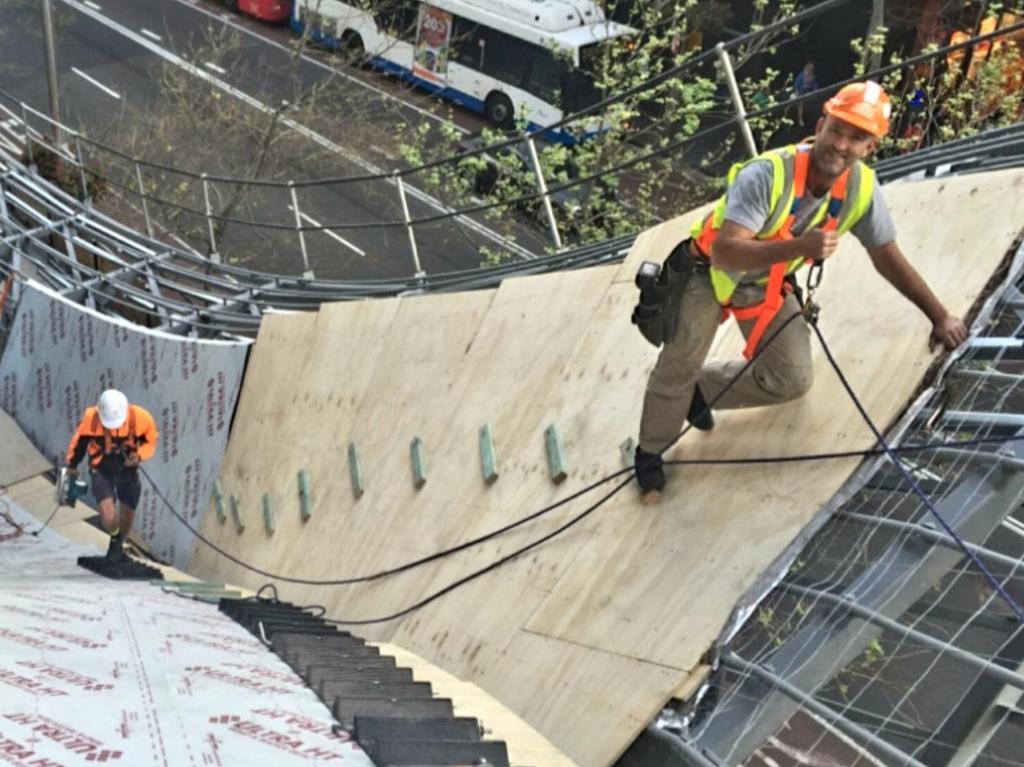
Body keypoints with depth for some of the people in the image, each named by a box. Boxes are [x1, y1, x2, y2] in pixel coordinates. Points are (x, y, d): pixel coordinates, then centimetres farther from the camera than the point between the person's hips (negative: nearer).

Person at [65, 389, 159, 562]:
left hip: (128, 470, 2)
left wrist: (139, 456, -26)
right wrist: (72, 466, 9)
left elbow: (151, 443, -6)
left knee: (127, 514, 15)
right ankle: (115, 538, 20)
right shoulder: (91, 418, -24)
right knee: (109, 519, -17)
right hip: (101, 472, -2)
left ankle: (118, 546, 47)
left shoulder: (141, 418, -24)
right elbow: (79, 442, -4)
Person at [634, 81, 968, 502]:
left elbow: (888, 259, -4)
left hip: (767, 286, 5)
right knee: (677, 370, -2)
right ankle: (651, 451, 25)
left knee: (793, 380, 1)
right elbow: (724, 253, -43)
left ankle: (702, 390, 25)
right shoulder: (766, 174, -36)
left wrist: (939, 315, -4)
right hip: (709, 272, -5)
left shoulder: (862, 189, -19)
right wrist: (800, 246, -56)